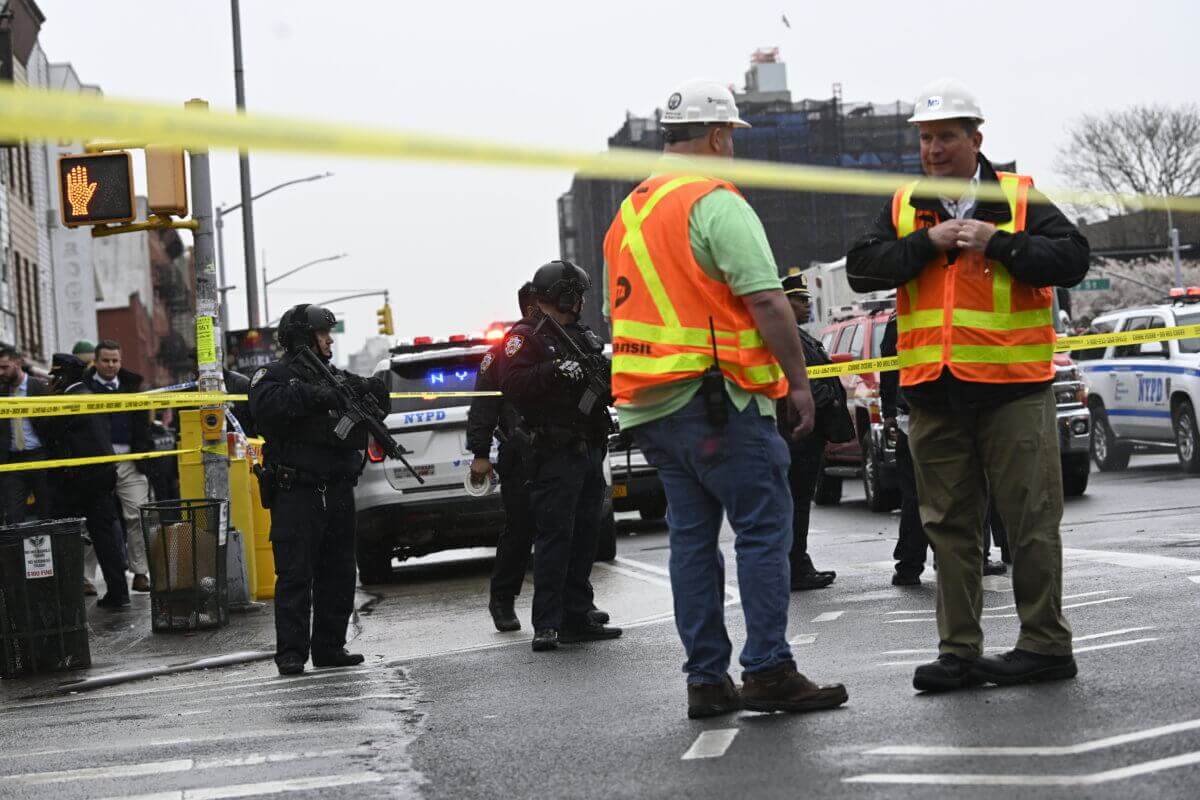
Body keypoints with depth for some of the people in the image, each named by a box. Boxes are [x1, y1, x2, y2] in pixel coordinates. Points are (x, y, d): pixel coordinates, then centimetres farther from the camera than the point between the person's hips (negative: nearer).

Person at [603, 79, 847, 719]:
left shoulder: (628, 214, 18)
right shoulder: (716, 203, -9)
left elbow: (618, 310, 23)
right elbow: (766, 300, -16)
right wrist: (799, 380, -10)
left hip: (650, 404, 8)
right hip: (717, 397, -8)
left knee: (692, 535, 9)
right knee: (763, 529, -4)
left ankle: (706, 679, 10)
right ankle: (769, 672, -7)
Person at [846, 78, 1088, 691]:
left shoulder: (1020, 199, 2)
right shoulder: (904, 208, 11)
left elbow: (1072, 260, -8)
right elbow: (861, 270, 0)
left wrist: (998, 242, -15)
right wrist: (928, 242, -11)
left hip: (1012, 387, -4)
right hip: (934, 394, 4)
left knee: (1031, 520, -1)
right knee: (949, 526, 7)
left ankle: (1046, 645, 6)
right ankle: (960, 651, 12)